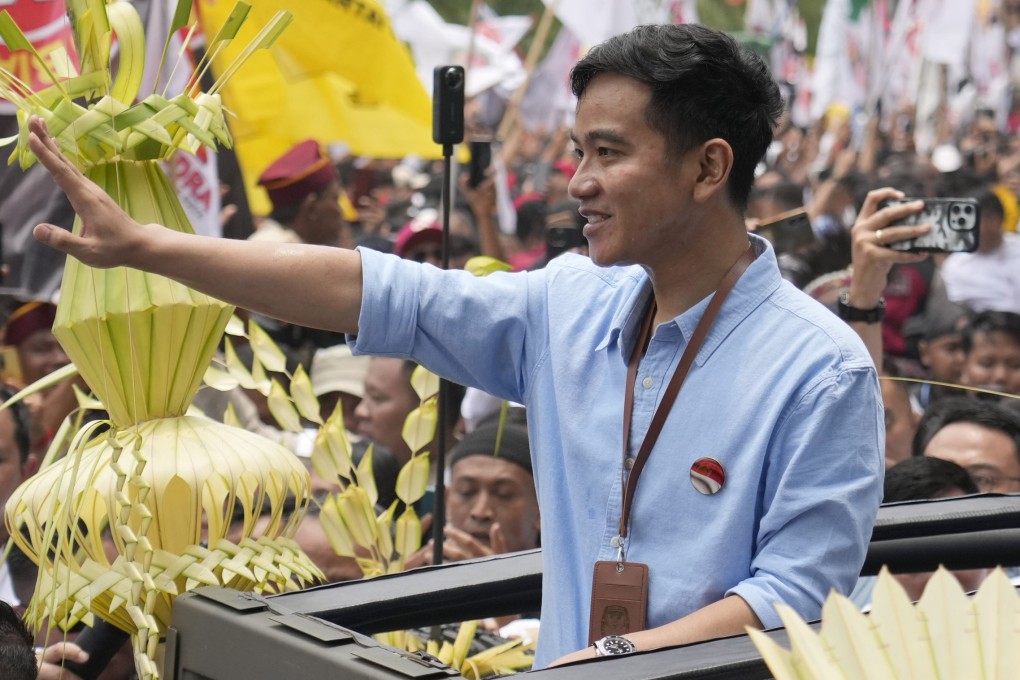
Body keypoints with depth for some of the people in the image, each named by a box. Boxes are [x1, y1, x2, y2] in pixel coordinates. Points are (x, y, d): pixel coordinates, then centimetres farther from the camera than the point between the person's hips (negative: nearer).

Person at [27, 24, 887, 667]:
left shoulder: (822, 373, -10)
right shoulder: (571, 305, 7)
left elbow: (796, 592, -13)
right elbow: (377, 292, 7)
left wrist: (614, 657, -22)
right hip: (567, 660, 4)